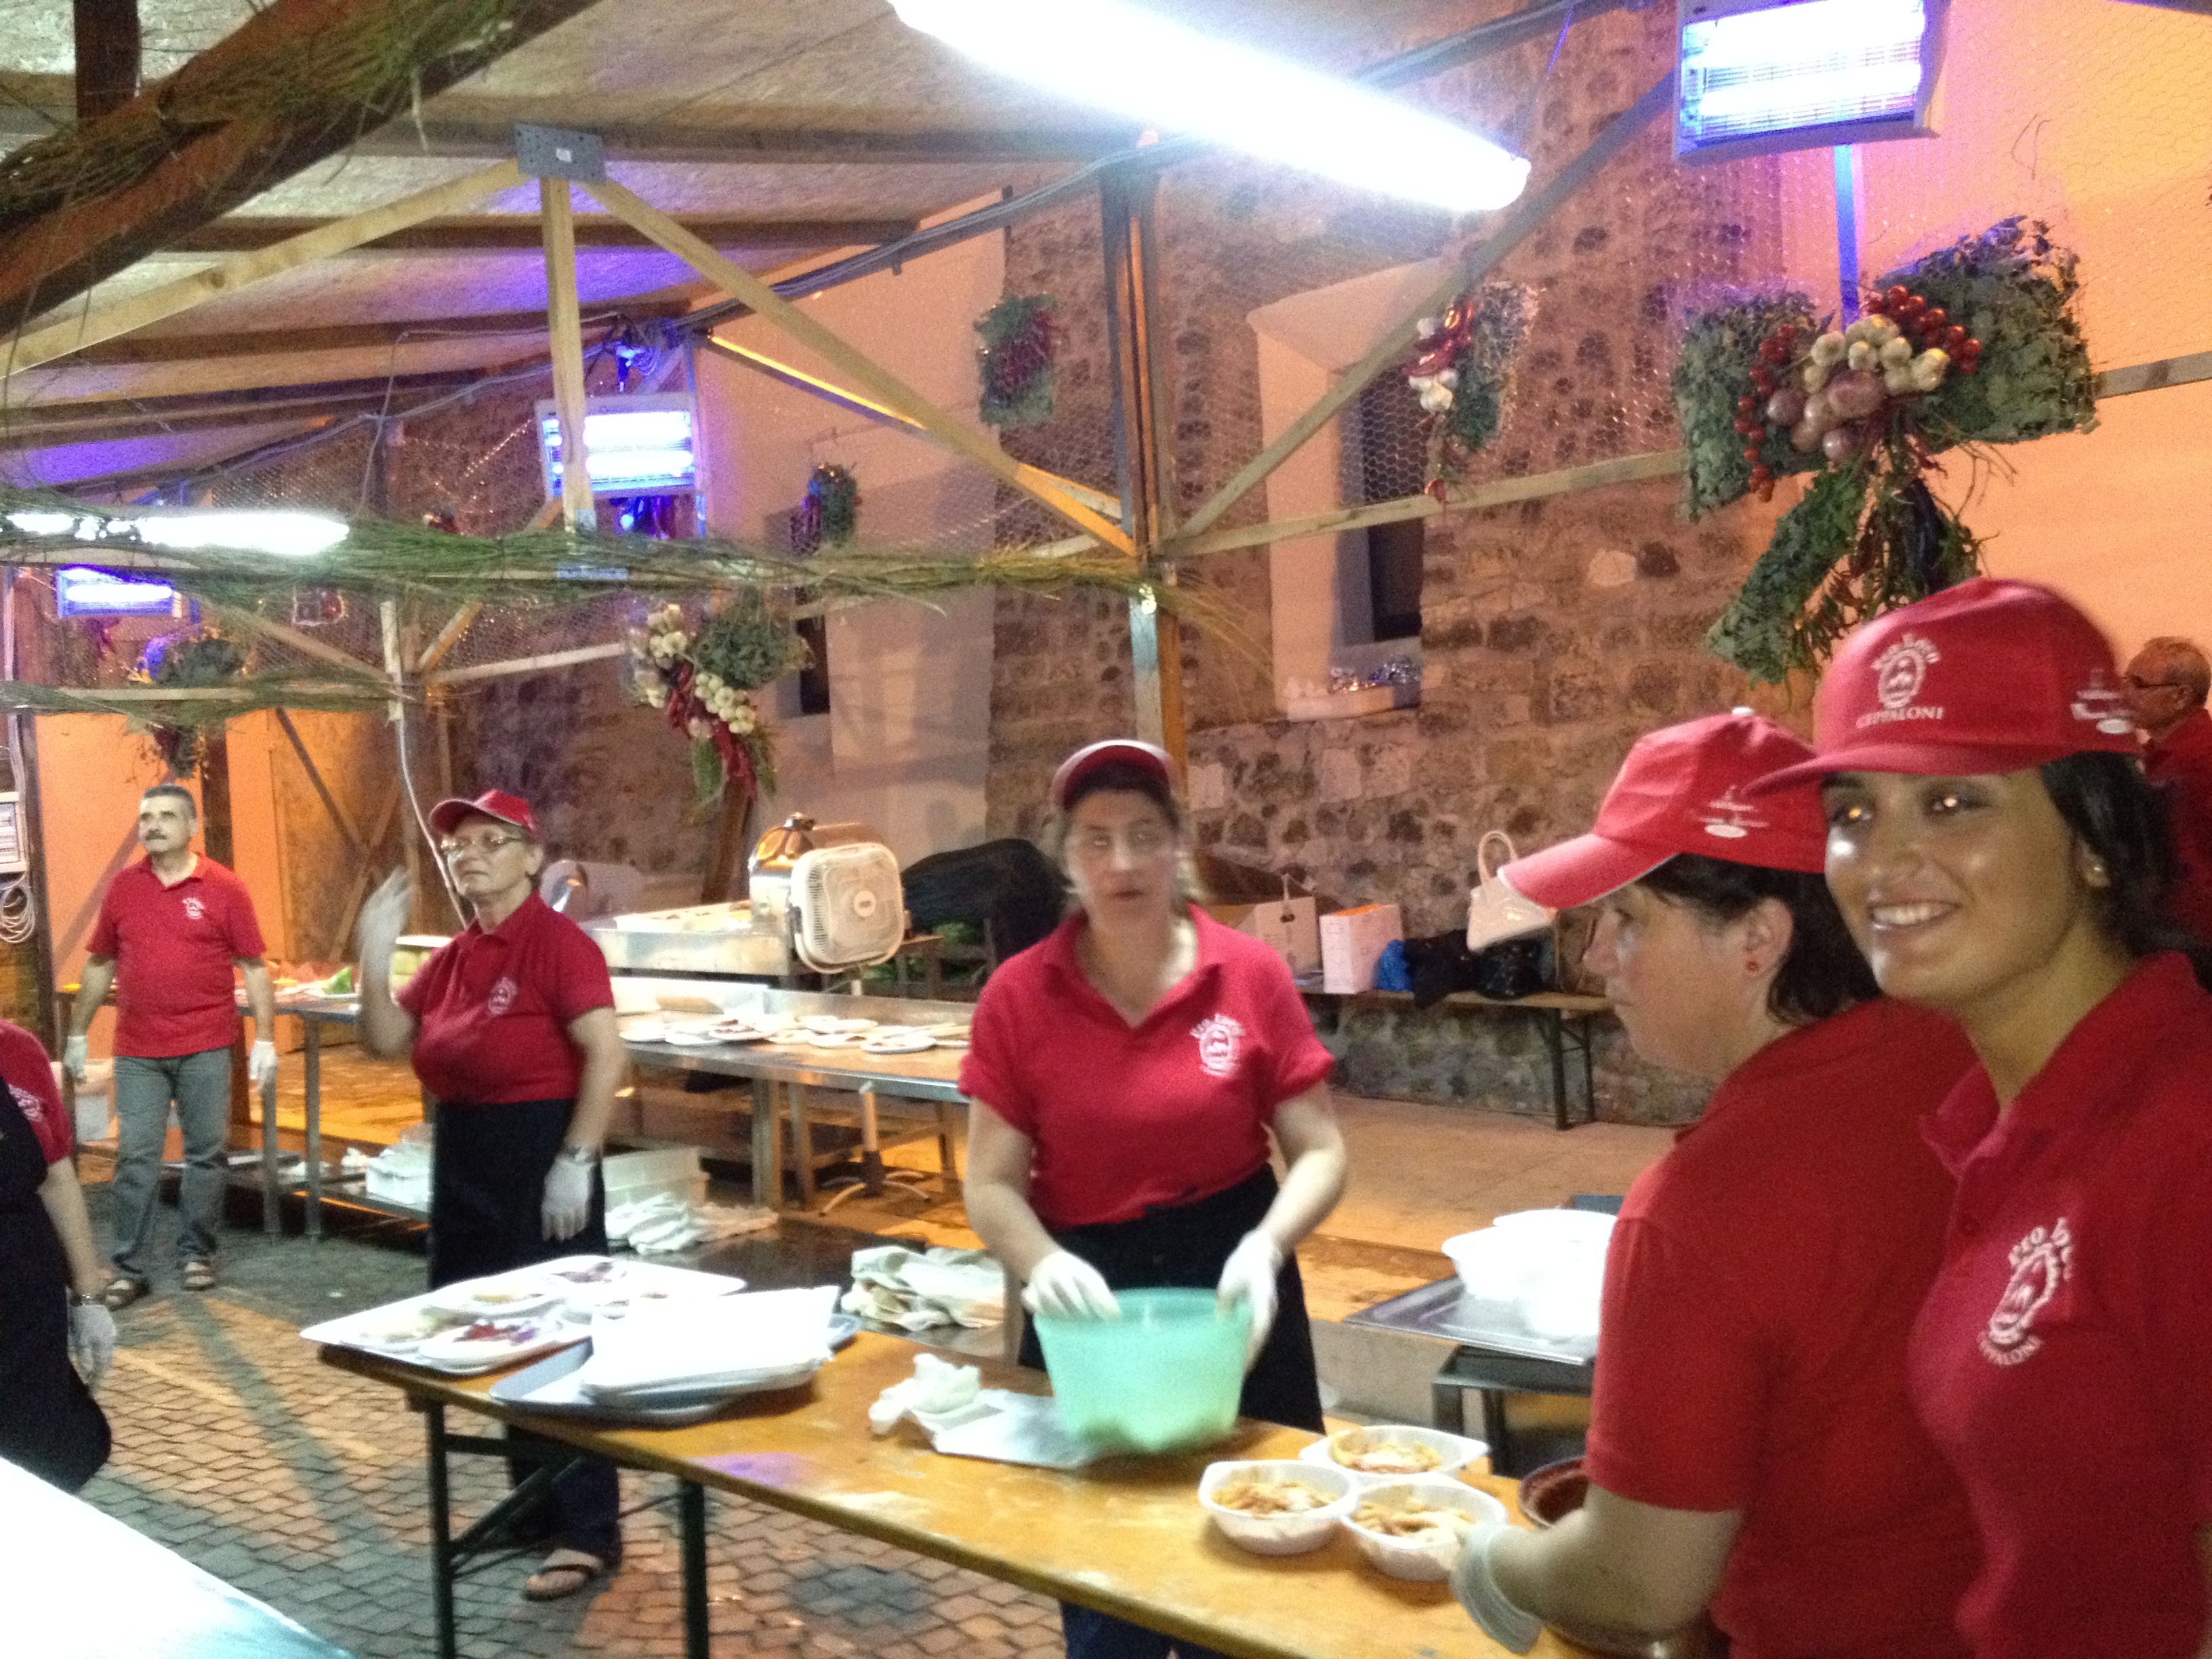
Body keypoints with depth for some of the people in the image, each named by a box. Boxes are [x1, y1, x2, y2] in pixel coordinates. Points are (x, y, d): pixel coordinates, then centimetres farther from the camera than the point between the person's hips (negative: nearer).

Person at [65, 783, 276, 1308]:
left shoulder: (224, 888, -2)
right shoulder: (123, 888, 6)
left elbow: (254, 967, -1)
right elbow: (99, 965, 15)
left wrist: (266, 1040, -6)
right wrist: (77, 1035, 14)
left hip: (206, 1049, -2)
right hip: (137, 1052, 2)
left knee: (206, 1152, 5)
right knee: (135, 1157, 1)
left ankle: (196, 1255, 19)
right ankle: (130, 1268, 8)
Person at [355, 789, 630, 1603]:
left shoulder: (557, 942, -14)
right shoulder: (453, 955, 9)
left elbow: (606, 1057, -20)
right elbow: (387, 1041, 9)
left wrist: (575, 1163, -24)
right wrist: (376, 953, -4)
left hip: (539, 1156, -8)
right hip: (464, 1161, 9)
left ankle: (589, 1534, 9)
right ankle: (533, 1505, 32)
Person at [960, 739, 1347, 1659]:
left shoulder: (1250, 973, -9)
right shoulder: (1019, 995, -8)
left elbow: (1319, 1151, -5)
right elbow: (992, 1183, -7)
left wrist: (1265, 1248, -23)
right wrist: (1043, 1264, -27)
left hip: (1228, 1286, 0)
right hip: (1089, 1296, 0)